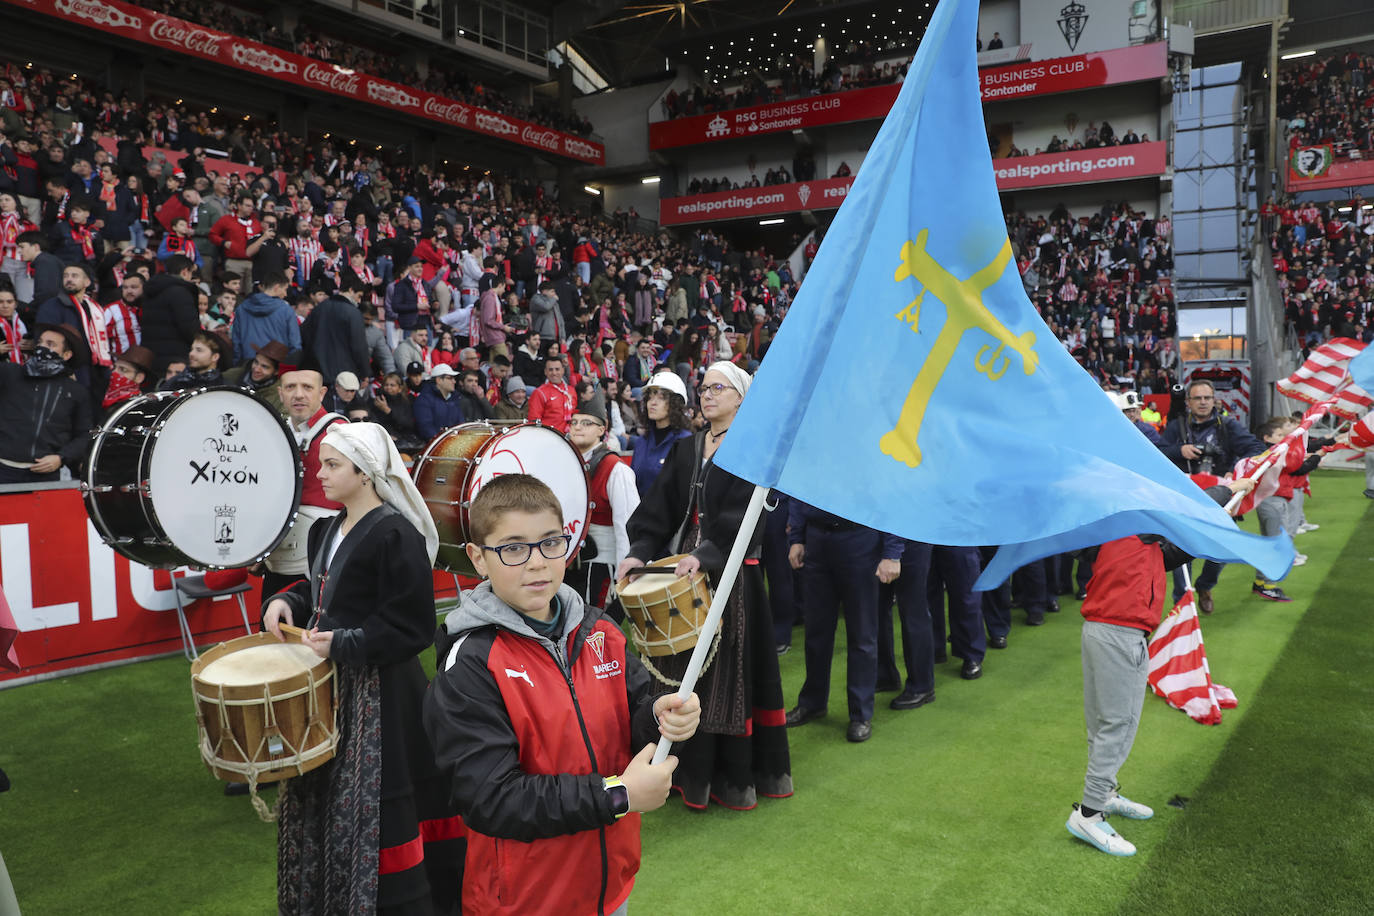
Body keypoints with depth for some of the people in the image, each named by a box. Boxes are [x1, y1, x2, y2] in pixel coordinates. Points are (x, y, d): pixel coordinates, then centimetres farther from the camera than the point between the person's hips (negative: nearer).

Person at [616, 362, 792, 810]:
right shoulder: (686, 449, 13)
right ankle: (693, 769, 18)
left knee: (730, 665, 0)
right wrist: (639, 551, -10)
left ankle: (734, 776, 11)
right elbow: (660, 507, 5)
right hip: (684, 566, 6)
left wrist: (705, 555, -30)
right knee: (686, 665, 7)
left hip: (731, 570, -5)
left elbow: (745, 513, -17)